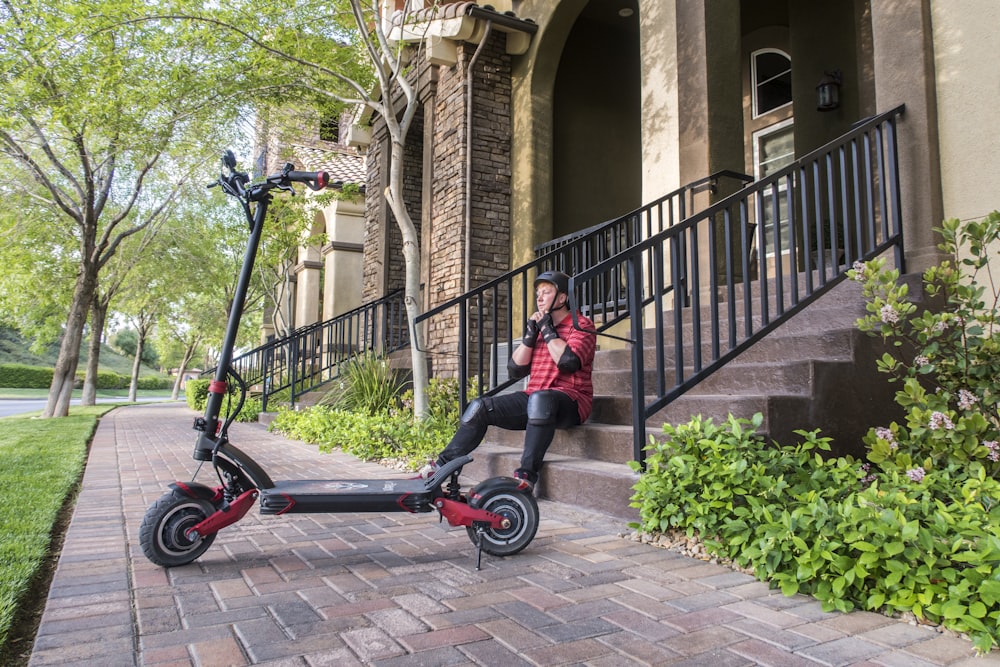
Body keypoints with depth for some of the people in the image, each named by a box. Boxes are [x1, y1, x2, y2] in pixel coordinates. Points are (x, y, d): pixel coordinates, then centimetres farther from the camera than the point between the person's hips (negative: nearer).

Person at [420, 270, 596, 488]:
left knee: (540, 398, -40)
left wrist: (548, 330, -10)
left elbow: (568, 362, -21)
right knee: (480, 407, -7)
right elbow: (515, 370, 10)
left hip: (570, 400, -7)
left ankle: (526, 475, -38)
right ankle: (441, 466, -3)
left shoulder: (581, 325, -1)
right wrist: (529, 335, -1)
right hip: (533, 399, 7)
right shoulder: (538, 325, 18)